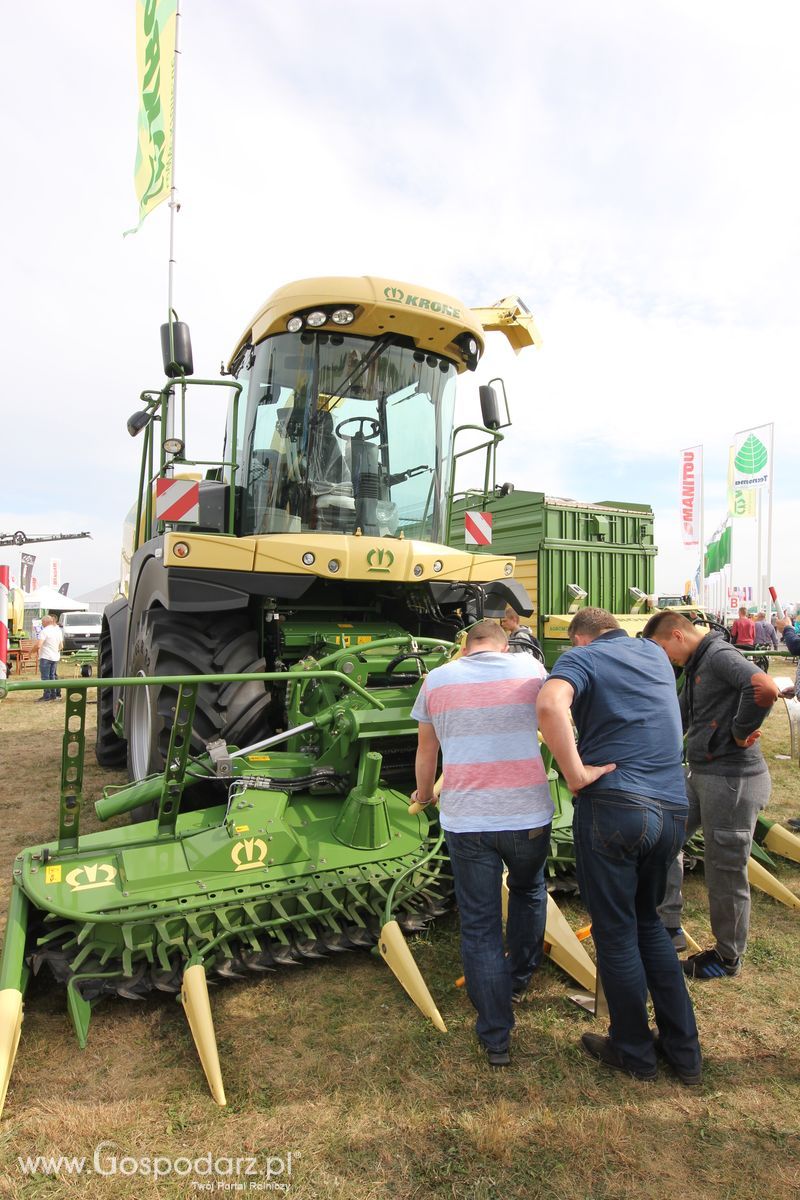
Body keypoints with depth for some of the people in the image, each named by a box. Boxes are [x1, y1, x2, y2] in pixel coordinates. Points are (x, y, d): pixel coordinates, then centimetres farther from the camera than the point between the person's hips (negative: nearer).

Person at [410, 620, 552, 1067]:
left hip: (466, 822, -1)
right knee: (529, 890, 31)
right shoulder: (530, 668, 2)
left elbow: (426, 754, 13)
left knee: (479, 928, 13)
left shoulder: (437, 680, 3)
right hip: (529, 816, 1)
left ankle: (496, 1039, 21)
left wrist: (423, 794, 29)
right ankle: (520, 977, 48)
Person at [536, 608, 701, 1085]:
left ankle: (634, 1052, 27)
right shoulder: (656, 654, 16)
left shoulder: (581, 657, -3)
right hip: (673, 808, 7)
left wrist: (576, 773, -17)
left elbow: (550, 704, -26)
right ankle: (684, 1050, 31)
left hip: (613, 807, -6)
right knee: (648, 921, 24)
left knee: (616, 932, 11)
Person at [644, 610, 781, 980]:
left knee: (725, 873, 5)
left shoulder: (720, 655, -17)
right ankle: (668, 925, 26)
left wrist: (740, 732, -22)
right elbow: (679, 720, 23)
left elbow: (765, 688, -35)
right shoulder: (696, 666, 14)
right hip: (700, 774, 10)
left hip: (732, 779, -10)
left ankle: (728, 957, 25)